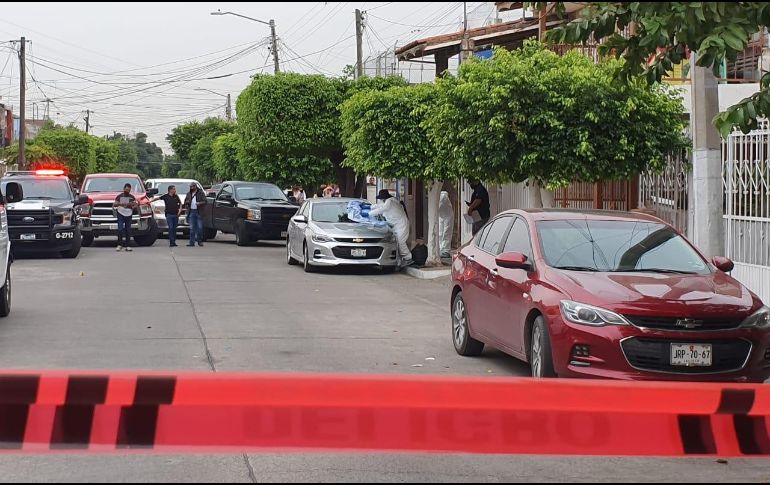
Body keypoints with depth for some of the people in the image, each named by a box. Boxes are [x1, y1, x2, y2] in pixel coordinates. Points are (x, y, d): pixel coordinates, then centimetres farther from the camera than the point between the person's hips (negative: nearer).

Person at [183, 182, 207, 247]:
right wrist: (187, 202, -1)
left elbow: (205, 201, -5)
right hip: (191, 212, 3)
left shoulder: (200, 193, 2)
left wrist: (199, 203, -24)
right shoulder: (189, 194, 16)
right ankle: (192, 242, -1)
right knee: (192, 228, 0)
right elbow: (185, 202, 23)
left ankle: (200, 241, 9)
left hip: (199, 212, -3)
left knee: (200, 227, -2)